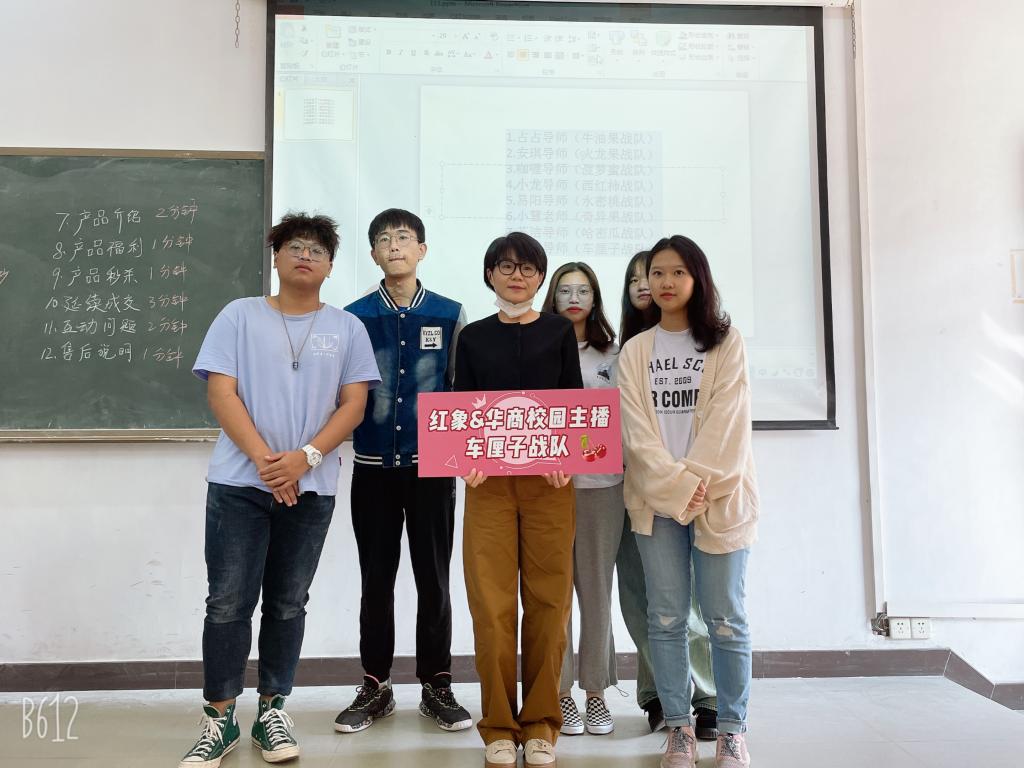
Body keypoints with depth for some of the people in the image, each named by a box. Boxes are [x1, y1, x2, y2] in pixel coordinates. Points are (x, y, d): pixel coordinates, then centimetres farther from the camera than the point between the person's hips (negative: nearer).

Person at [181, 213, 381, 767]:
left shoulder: (347, 328, 8)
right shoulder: (240, 315, 4)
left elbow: (353, 404, 1)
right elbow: (221, 394, -3)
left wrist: (304, 458, -13)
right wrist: (264, 460, -14)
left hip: (310, 487, 1)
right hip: (239, 482, -1)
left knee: (287, 604, 10)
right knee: (229, 603, 1)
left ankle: (272, 711, 24)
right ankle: (219, 718, 15)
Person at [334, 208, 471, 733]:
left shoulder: (450, 315, 3)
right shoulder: (353, 317, 4)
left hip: (432, 466, 0)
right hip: (373, 466, 1)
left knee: (433, 579, 7)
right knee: (376, 581, 9)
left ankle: (436, 686, 21)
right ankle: (375, 686, 23)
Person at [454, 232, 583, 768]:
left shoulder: (560, 331, 10)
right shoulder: (473, 337, 12)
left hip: (549, 478, 0)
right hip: (489, 478, 0)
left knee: (548, 598, 1)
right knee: (492, 600, -2)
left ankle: (540, 722, 15)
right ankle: (498, 724, 12)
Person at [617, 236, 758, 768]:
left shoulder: (727, 343, 5)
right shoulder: (635, 351, 10)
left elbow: (726, 424, -5)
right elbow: (636, 430, -1)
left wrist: (697, 486, -14)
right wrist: (677, 487, -12)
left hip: (719, 498, -1)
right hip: (656, 500, 2)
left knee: (725, 618, 1)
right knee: (665, 618, 4)